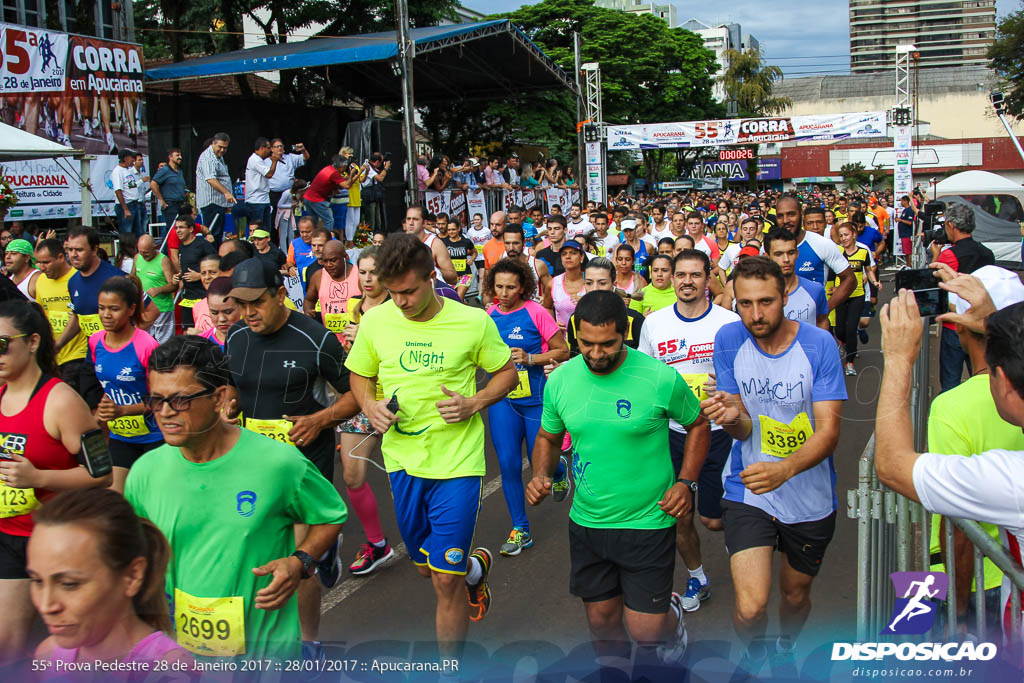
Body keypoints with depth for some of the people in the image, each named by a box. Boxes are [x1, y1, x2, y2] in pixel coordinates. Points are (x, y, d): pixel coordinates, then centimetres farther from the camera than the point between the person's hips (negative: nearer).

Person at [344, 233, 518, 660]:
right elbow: (359, 376, 13)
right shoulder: (375, 320, -2)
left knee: (446, 580, -2)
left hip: (457, 460, -4)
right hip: (402, 459, 4)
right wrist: (369, 406, -8)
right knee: (426, 566, 20)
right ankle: (475, 568, 54)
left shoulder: (473, 321, -9)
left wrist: (476, 402, -14)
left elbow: (508, 374, 4)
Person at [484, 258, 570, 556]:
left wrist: (529, 358, -19)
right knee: (508, 463, 1)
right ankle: (520, 530, 14)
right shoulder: (489, 314, 3)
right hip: (502, 400, 3)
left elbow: (563, 352, -6)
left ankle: (560, 468, 44)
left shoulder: (536, 312, -10)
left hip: (535, 398, -3)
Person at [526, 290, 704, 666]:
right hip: (586, 522, 3)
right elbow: (547, 438, 11)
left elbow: (698, 424, 2)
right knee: (602, 620, 14)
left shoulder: (662, 378, -16)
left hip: (648, 522, -3)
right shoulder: (560, 380, -6)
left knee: (645, 631, -2)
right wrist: (541, 475, -9)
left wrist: (685, 483, -8)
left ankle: (672, 614, 34)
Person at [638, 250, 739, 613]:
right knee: (679, 518, 10)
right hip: (671, 432, 2)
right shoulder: (654, 323, 1)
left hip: (718, 431, -2)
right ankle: (696, 577, 36)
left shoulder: (729, 321, -7)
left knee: (714, 519, 3)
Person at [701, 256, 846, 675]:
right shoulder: (729, 341, -10)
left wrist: (786, 468, -39)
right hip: (747, 492, 0)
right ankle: (754, 656, 23)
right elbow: (744, 429, -5)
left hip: (810, 497, 0)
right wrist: (733, 418, -31)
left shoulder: (818, 344, -15)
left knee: (795, 594, 20)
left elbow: (829, 430, -20)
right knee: (750, 609, -13)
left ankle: (786, 649, 55)